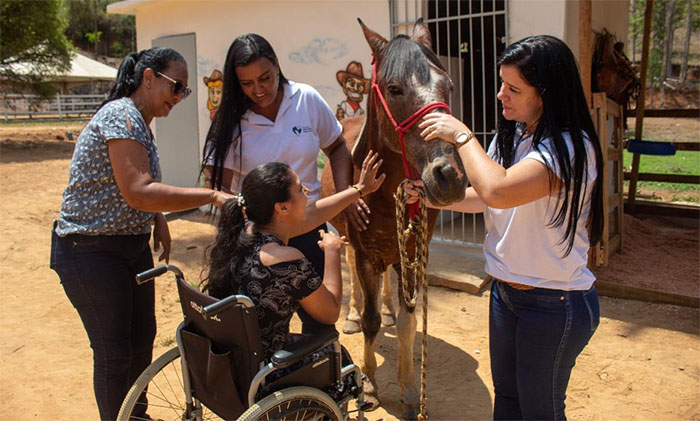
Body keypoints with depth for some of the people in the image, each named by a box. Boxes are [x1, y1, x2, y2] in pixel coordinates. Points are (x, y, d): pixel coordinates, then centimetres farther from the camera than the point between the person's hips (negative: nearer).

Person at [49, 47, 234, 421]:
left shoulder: (140, 121, 10)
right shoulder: (121, 115, -21)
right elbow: (138, 192, -33)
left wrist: (159, 221, 3)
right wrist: (213, 197, -33)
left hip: (132, 245, 10)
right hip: (90, 252, -10)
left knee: (143, 339, 18)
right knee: (114, 352, 2)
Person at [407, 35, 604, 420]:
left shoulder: (571, 147, -25)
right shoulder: (511, 135, 3)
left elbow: (498, 191, -40)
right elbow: (482, 198, 10)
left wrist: (462, 135, -27)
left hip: (554, 303, -8)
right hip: (505, 292, 8)